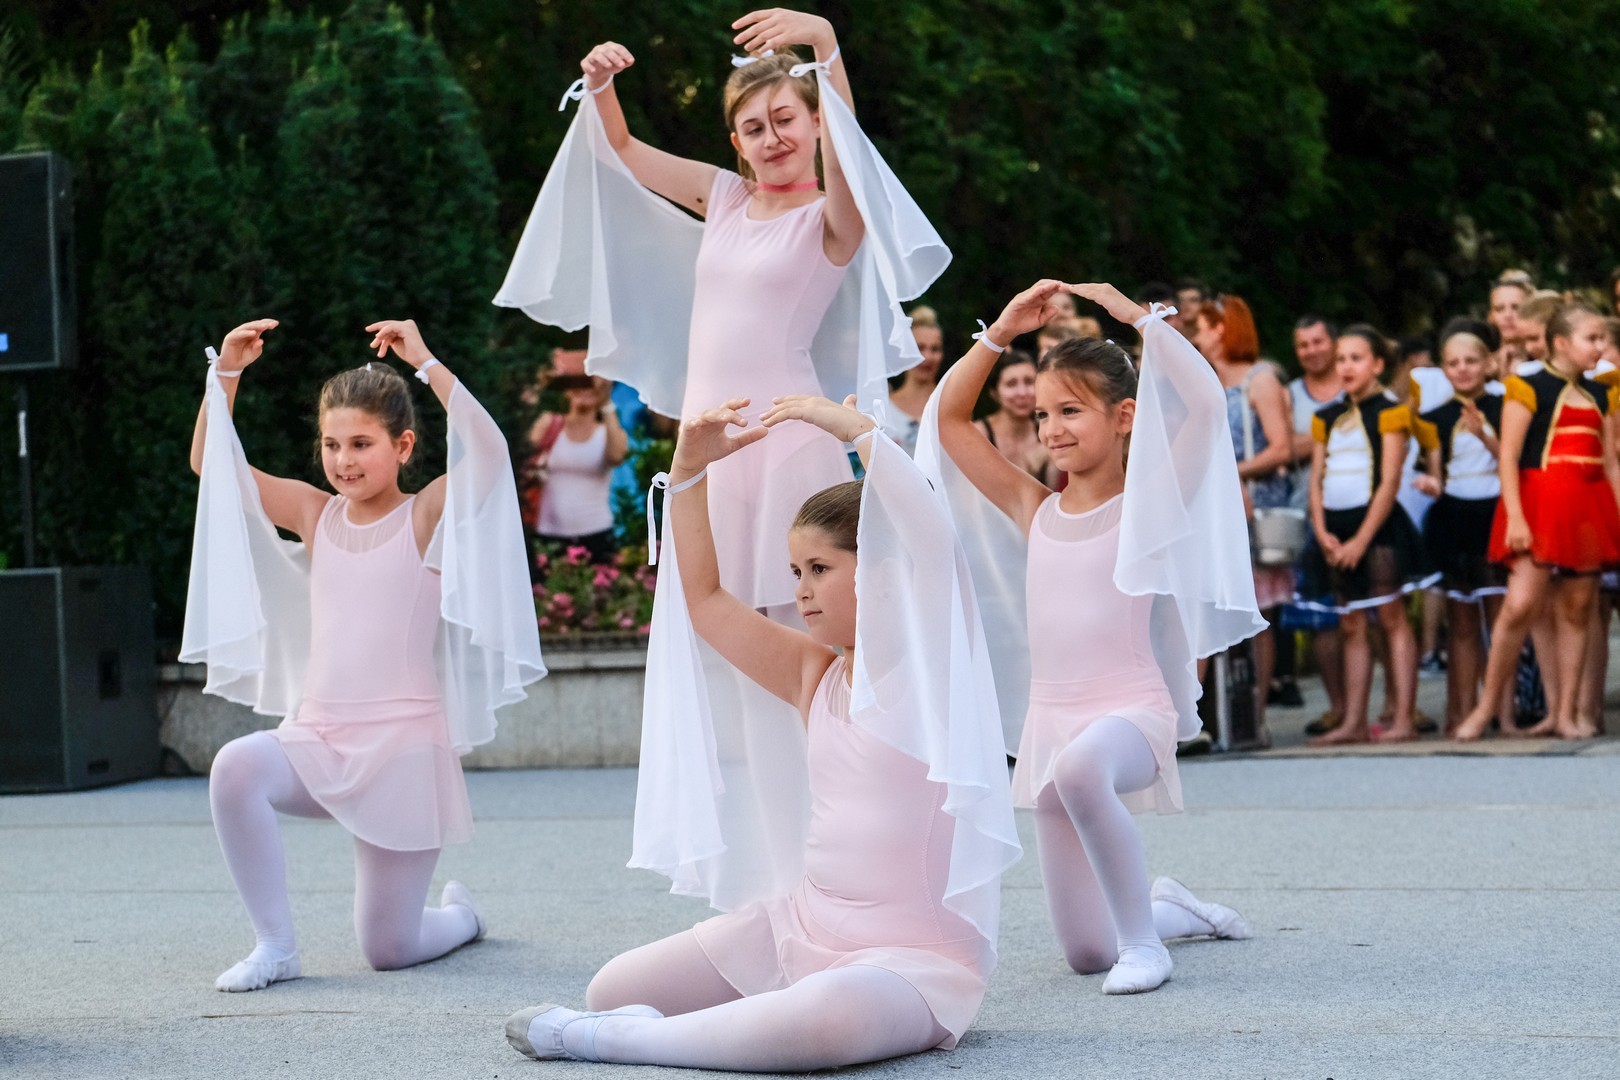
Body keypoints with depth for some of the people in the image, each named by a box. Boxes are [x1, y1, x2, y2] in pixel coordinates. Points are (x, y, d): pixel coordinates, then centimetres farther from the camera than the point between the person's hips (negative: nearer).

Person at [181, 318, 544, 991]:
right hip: (317, 739, 4)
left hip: (404, 744, -4)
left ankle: (460, 914, 37)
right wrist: (226, 371, -4)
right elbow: (210, 462, 8)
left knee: (387, 950, 0)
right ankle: (274, 944, -16)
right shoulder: (317, 516, 8)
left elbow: (488, 450, -24)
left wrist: (424, 362, -25)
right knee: (236, 767, -31)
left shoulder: (426, 517, -4)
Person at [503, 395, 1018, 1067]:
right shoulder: (815, 675, 12)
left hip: (916, 956, -7)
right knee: (613, 989, 1)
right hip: (803, 926, 7)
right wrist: (689, 469, 5)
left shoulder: (932, 667, -9)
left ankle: (609, 1039, -25)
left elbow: (932, 538, -27)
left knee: (824, 1019, -42)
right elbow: (705, 599, 13)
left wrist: (855, 427, -23)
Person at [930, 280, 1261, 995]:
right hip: (1050, 721, 6)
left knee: (1081, 768, -44)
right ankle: (1168, 909, 40)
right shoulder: (1034, 511, 10)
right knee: (1086, 954, 6)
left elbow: (1203, 400, -17)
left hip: (1133, 712, -5)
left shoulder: (1148, 503, -2)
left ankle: (1144, 937, -25)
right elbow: (950, 418, 12)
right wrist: (1003, 331, 5)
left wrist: (1136, 315, -12)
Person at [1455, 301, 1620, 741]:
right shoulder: (1529, 388, -3)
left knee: (1577, 609, 4)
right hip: (1540, 505, -6)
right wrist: (1515, 516, -18)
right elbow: (1508, 457, -9)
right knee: (1521, 603, -15)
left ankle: (1566, 713, 9)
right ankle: (1484, 708, -7)